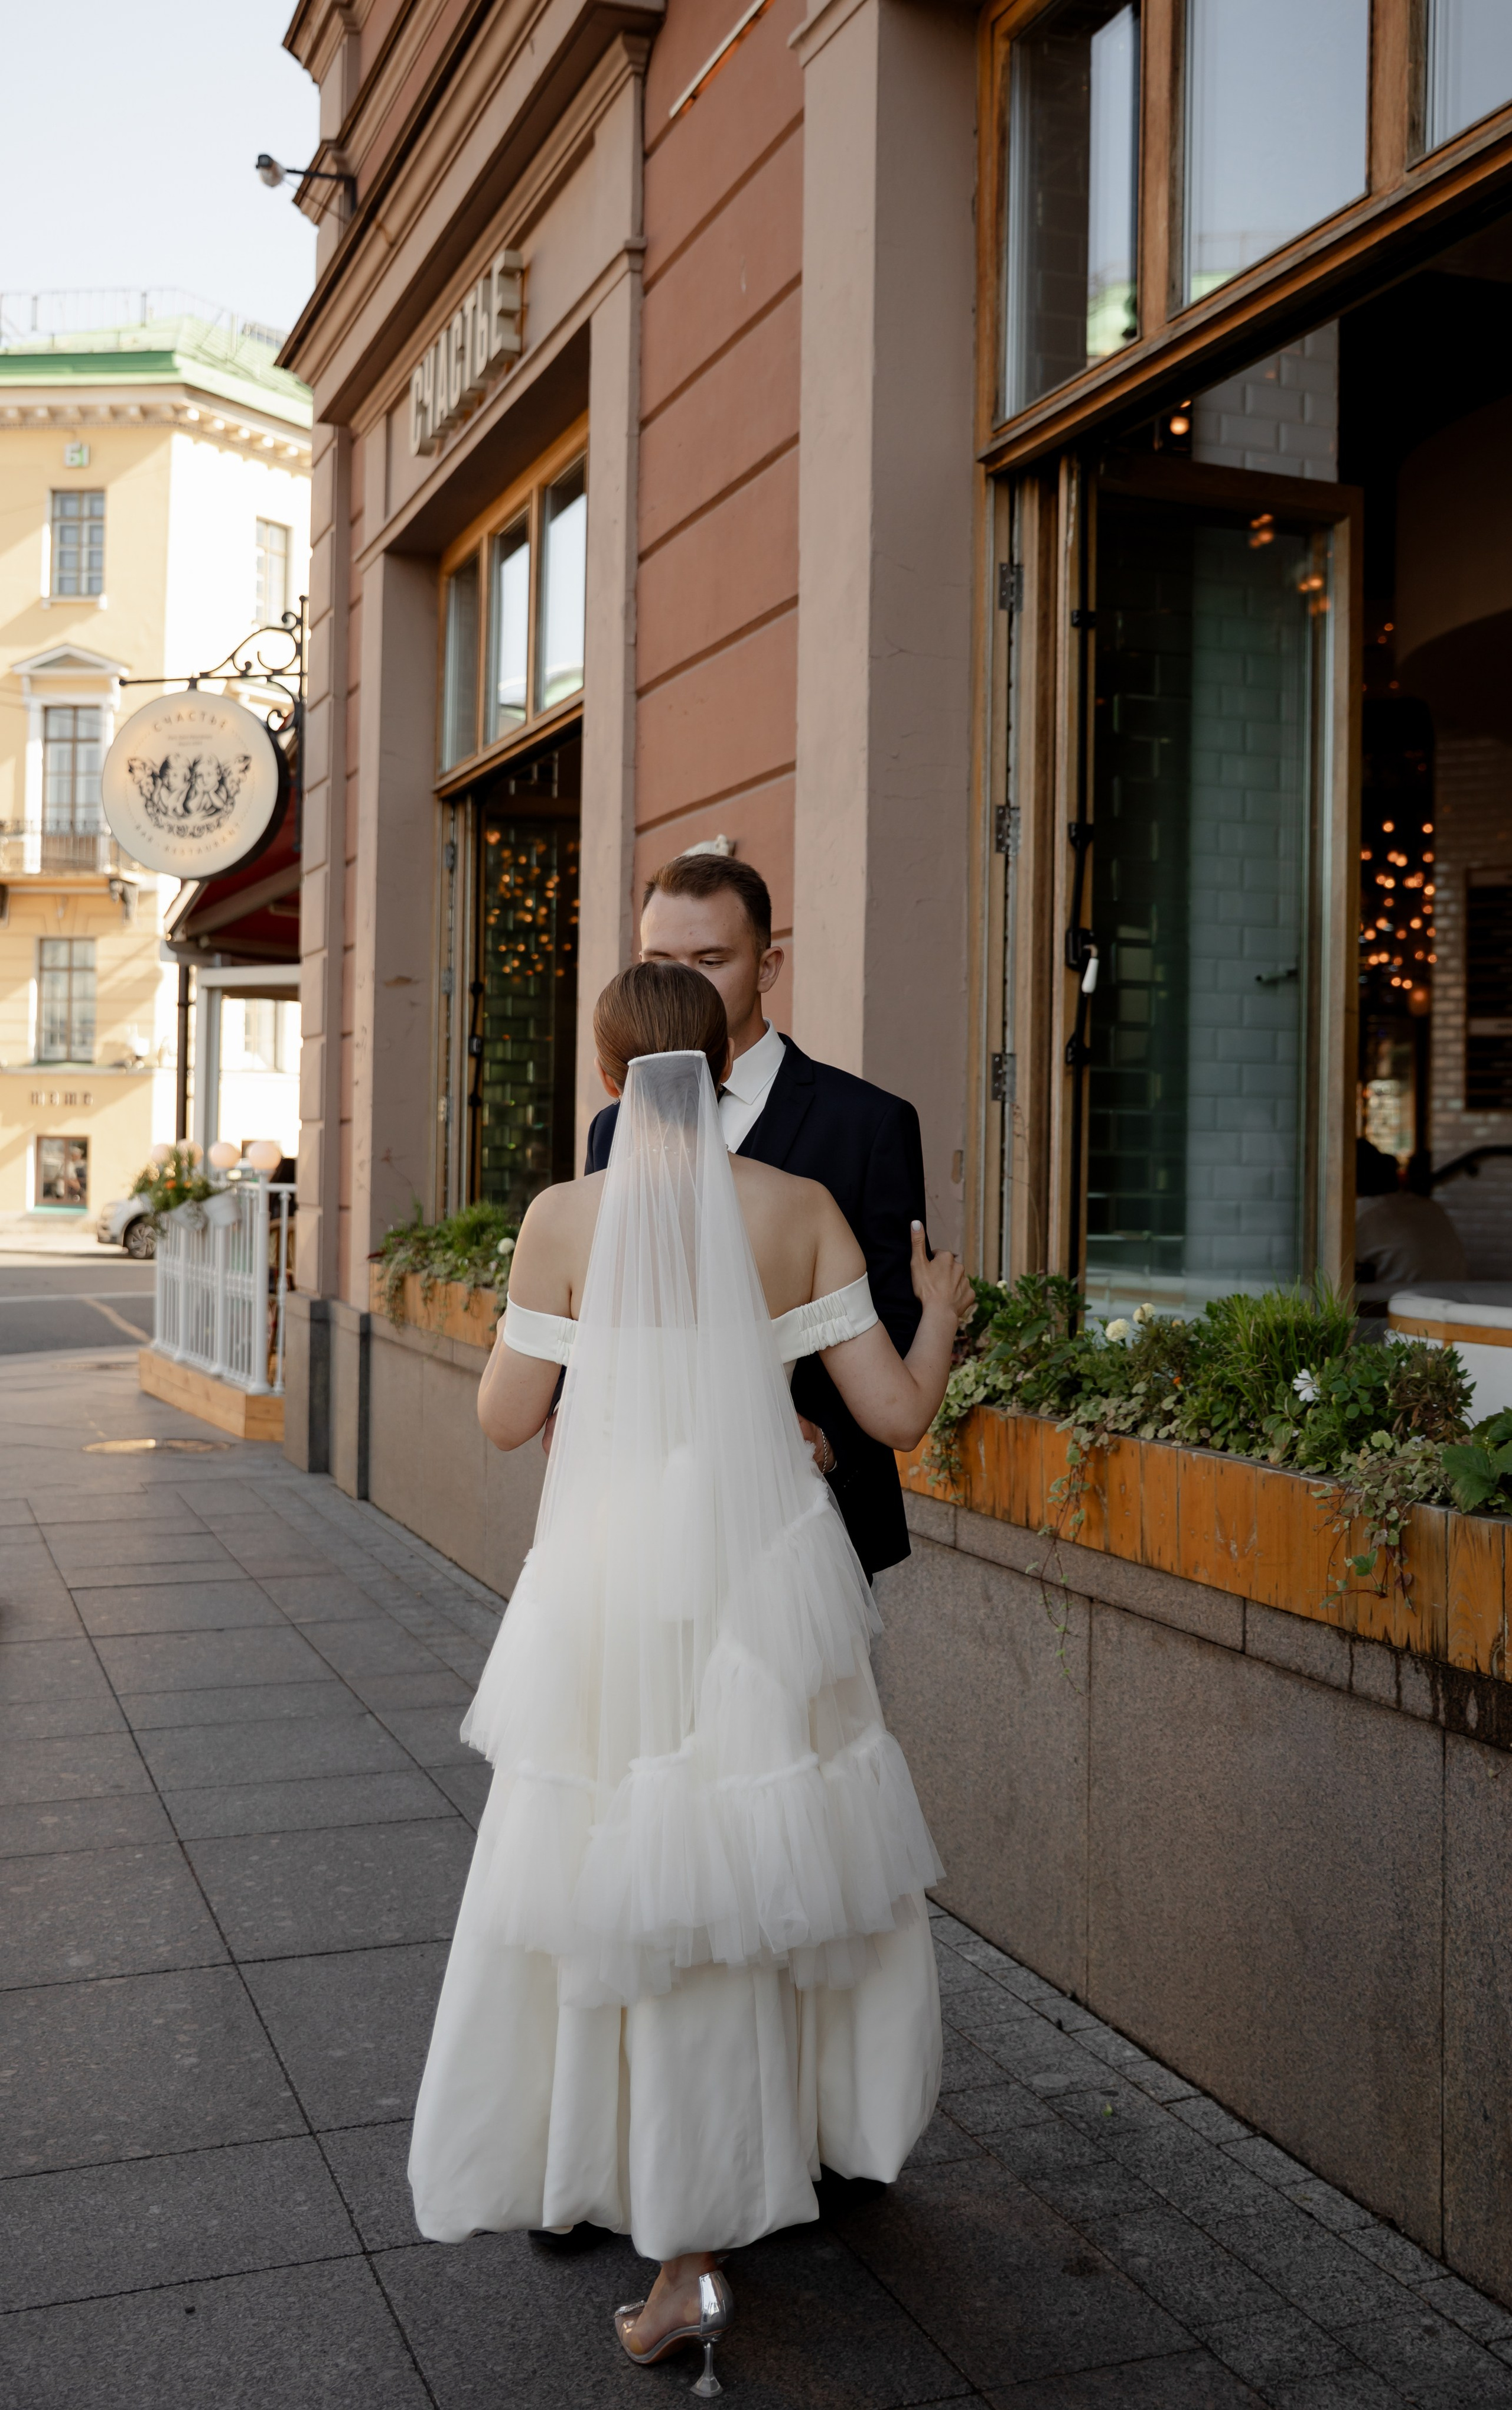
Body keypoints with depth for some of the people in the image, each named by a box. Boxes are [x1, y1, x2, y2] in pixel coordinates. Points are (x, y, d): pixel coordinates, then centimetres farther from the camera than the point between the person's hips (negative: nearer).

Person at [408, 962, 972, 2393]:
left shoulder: (566, 1219, -8)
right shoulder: (801, 1211, -3)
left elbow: (506, 1420, -1)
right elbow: (896, 1414, -1)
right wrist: (940, 1310, 18)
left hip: (614, 1590, -2)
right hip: (763, 1578, 2)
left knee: (632, 1895, 8)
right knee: (775, 1857, 21)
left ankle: (689, 2256, 16)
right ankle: (804, 2136, 42)